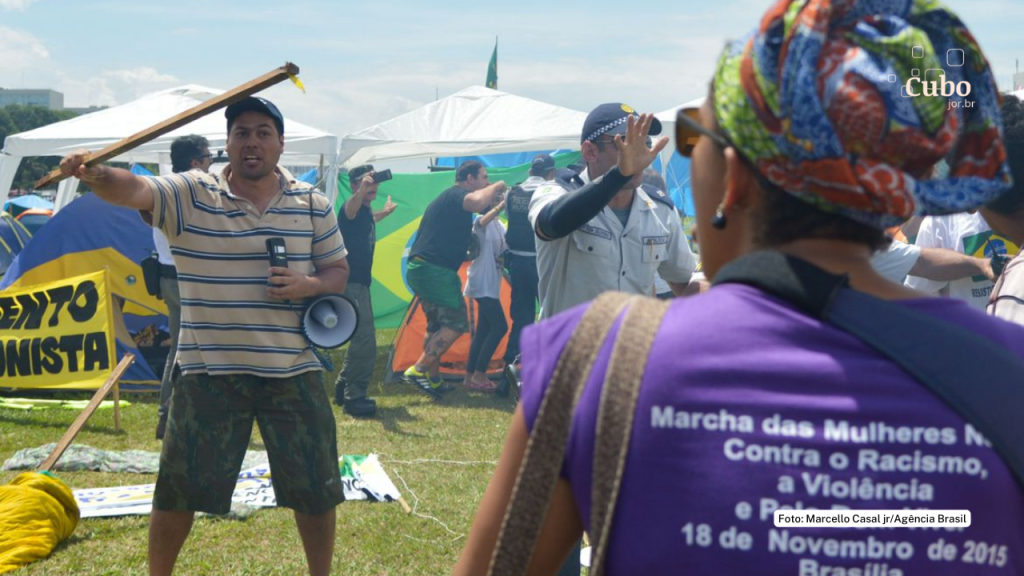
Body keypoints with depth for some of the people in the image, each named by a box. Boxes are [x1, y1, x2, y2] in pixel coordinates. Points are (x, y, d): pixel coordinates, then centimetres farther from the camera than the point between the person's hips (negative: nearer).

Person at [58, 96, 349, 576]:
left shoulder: (313, 205, 3)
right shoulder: (191, 195, -5)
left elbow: (338, 271, 11)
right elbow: (135, 190, -23)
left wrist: (309, 285, -13)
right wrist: (95, 174, -45)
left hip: (293, 373, 2)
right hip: (210, 373, -2)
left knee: (315, 490, 10)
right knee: (178, 490, 3)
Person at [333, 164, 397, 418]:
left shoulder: (366, 211, 13)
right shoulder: (352, 208, -14)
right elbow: (351, 209, -42)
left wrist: (385, 213, 49)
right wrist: (362, 189, -61)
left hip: (360, 283, 10)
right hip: (350, 284, -10)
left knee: (362, 339, 19)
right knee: (364, 341, -15)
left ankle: (343, 388, 30)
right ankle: (354, 397, -10)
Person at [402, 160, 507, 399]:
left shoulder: (445, 198, 26)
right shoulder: (457, 194, -7)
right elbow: (476, 203, -31)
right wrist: (496, 187, -11)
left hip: (418, 269, 11)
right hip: (436, 270, -11)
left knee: (437, 326, 17)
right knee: (456, 322, -9)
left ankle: (433, 379, 19)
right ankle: (418, 370, -13)